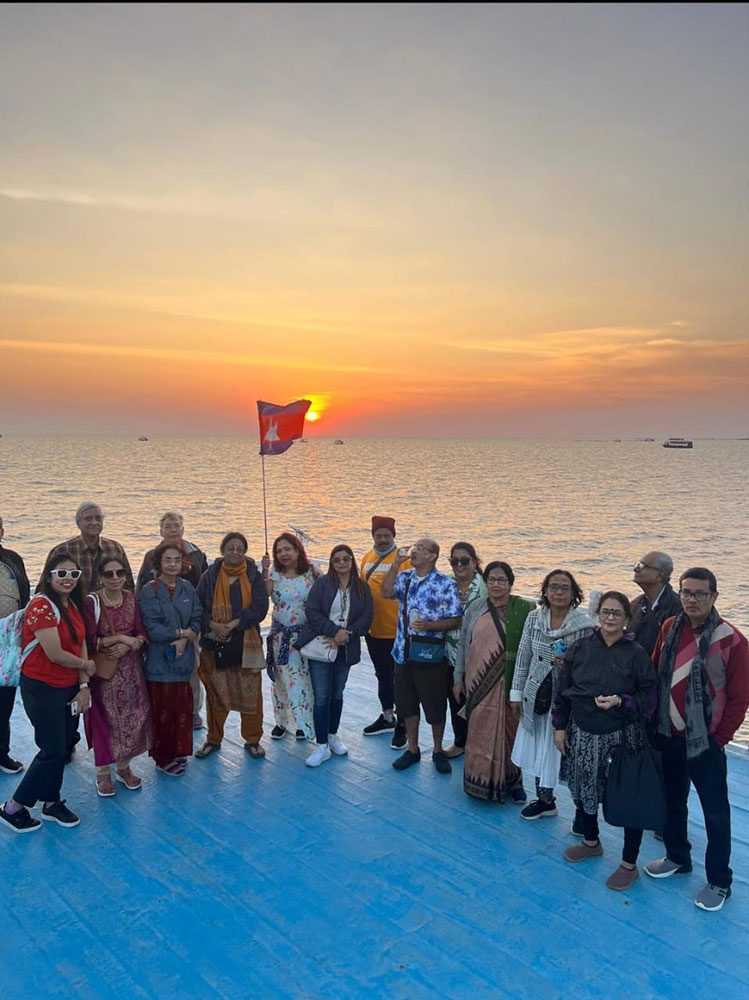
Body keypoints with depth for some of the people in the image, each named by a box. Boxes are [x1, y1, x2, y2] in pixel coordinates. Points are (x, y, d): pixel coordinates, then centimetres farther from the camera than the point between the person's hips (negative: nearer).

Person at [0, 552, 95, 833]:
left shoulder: (72, 606, 7)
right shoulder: (42, 606, -20)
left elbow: (81, 646, 4)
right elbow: (55, 654, -23)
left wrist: (84, 686, -4)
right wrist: (86, 665, -7)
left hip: (68, 688, 7)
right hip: (42, 689, -7)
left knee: (62, 747, 13)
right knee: (53, 750, -3)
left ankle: (52, 802, 30)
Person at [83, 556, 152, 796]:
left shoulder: (130, 598, 2)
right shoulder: (91, 602, -12)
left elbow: (142, 634, 1)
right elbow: (89, 641, -16)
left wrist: (128, 646, -17)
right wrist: (120, 638, -17)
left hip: (130, 668, 4)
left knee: (131, 717, 8)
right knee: (104, 720, 2)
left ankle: (124, 767, 26)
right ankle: (103, 773, 18)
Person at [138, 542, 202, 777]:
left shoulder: (187, 588, 6)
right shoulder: (149, 591, -8)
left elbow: (197, 619, 3)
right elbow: (152, 628, -14)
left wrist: (184, 640, -14)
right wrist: (183, 632, -9)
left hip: (183, 658, 4)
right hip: (159, 661, -4)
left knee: (183, 707, 9)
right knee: (162, 710, 2)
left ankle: (178, 751, 27)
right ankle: (162, 758, 19)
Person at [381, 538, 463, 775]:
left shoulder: (446, 584, -9)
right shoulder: (404, 578, 7)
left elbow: (455, 620, -10)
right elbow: (387, 592, -12)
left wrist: (428, 625, -23)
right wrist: (396, 563, -12)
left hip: (430, 654, -5)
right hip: (404, 651, 5)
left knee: (435, 704, 7)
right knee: (407, 702, 14)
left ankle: (438, 750, 26)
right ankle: (412, 749, 29)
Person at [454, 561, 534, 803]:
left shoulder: (524, 610, -3)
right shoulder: (475, 608, 2)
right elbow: (463, 644, 8)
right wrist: (458, 678, 7)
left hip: (510, 683, -1)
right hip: (479, 683, 1)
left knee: (509, 729, 8)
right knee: (480, 730, 6)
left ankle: (512, 780, 28)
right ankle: (482, 780, 23)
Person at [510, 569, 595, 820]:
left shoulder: (584, 625, -12)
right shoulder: (534, 617, -1)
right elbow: (523, 656, 6)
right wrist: (517, 692, 7)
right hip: (537, 695, 4)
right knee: (539, 748, 16)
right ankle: (544, 799, 36)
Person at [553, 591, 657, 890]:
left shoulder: (636, 654, -9)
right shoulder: (580, 649, -1)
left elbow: (649, 698, -7)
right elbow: (562, 690, 5)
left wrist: (620, 702, -23)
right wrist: (560, 726, 4)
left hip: (622, 737, -3)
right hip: (582, 734, 4)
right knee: (583, 790, 18)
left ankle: (629, 864, 23)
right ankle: (590, 842, 45)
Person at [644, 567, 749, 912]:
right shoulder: (669, 628, -1)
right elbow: (655, 675, 7)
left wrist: (719, 738, -8)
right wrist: (655, 721, 4)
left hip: (705, 742, -5)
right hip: (668, 736, 5)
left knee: (715, 812, 8)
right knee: (672, 801, 21)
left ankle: (719, 882, 25)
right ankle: (677, 857, 42)